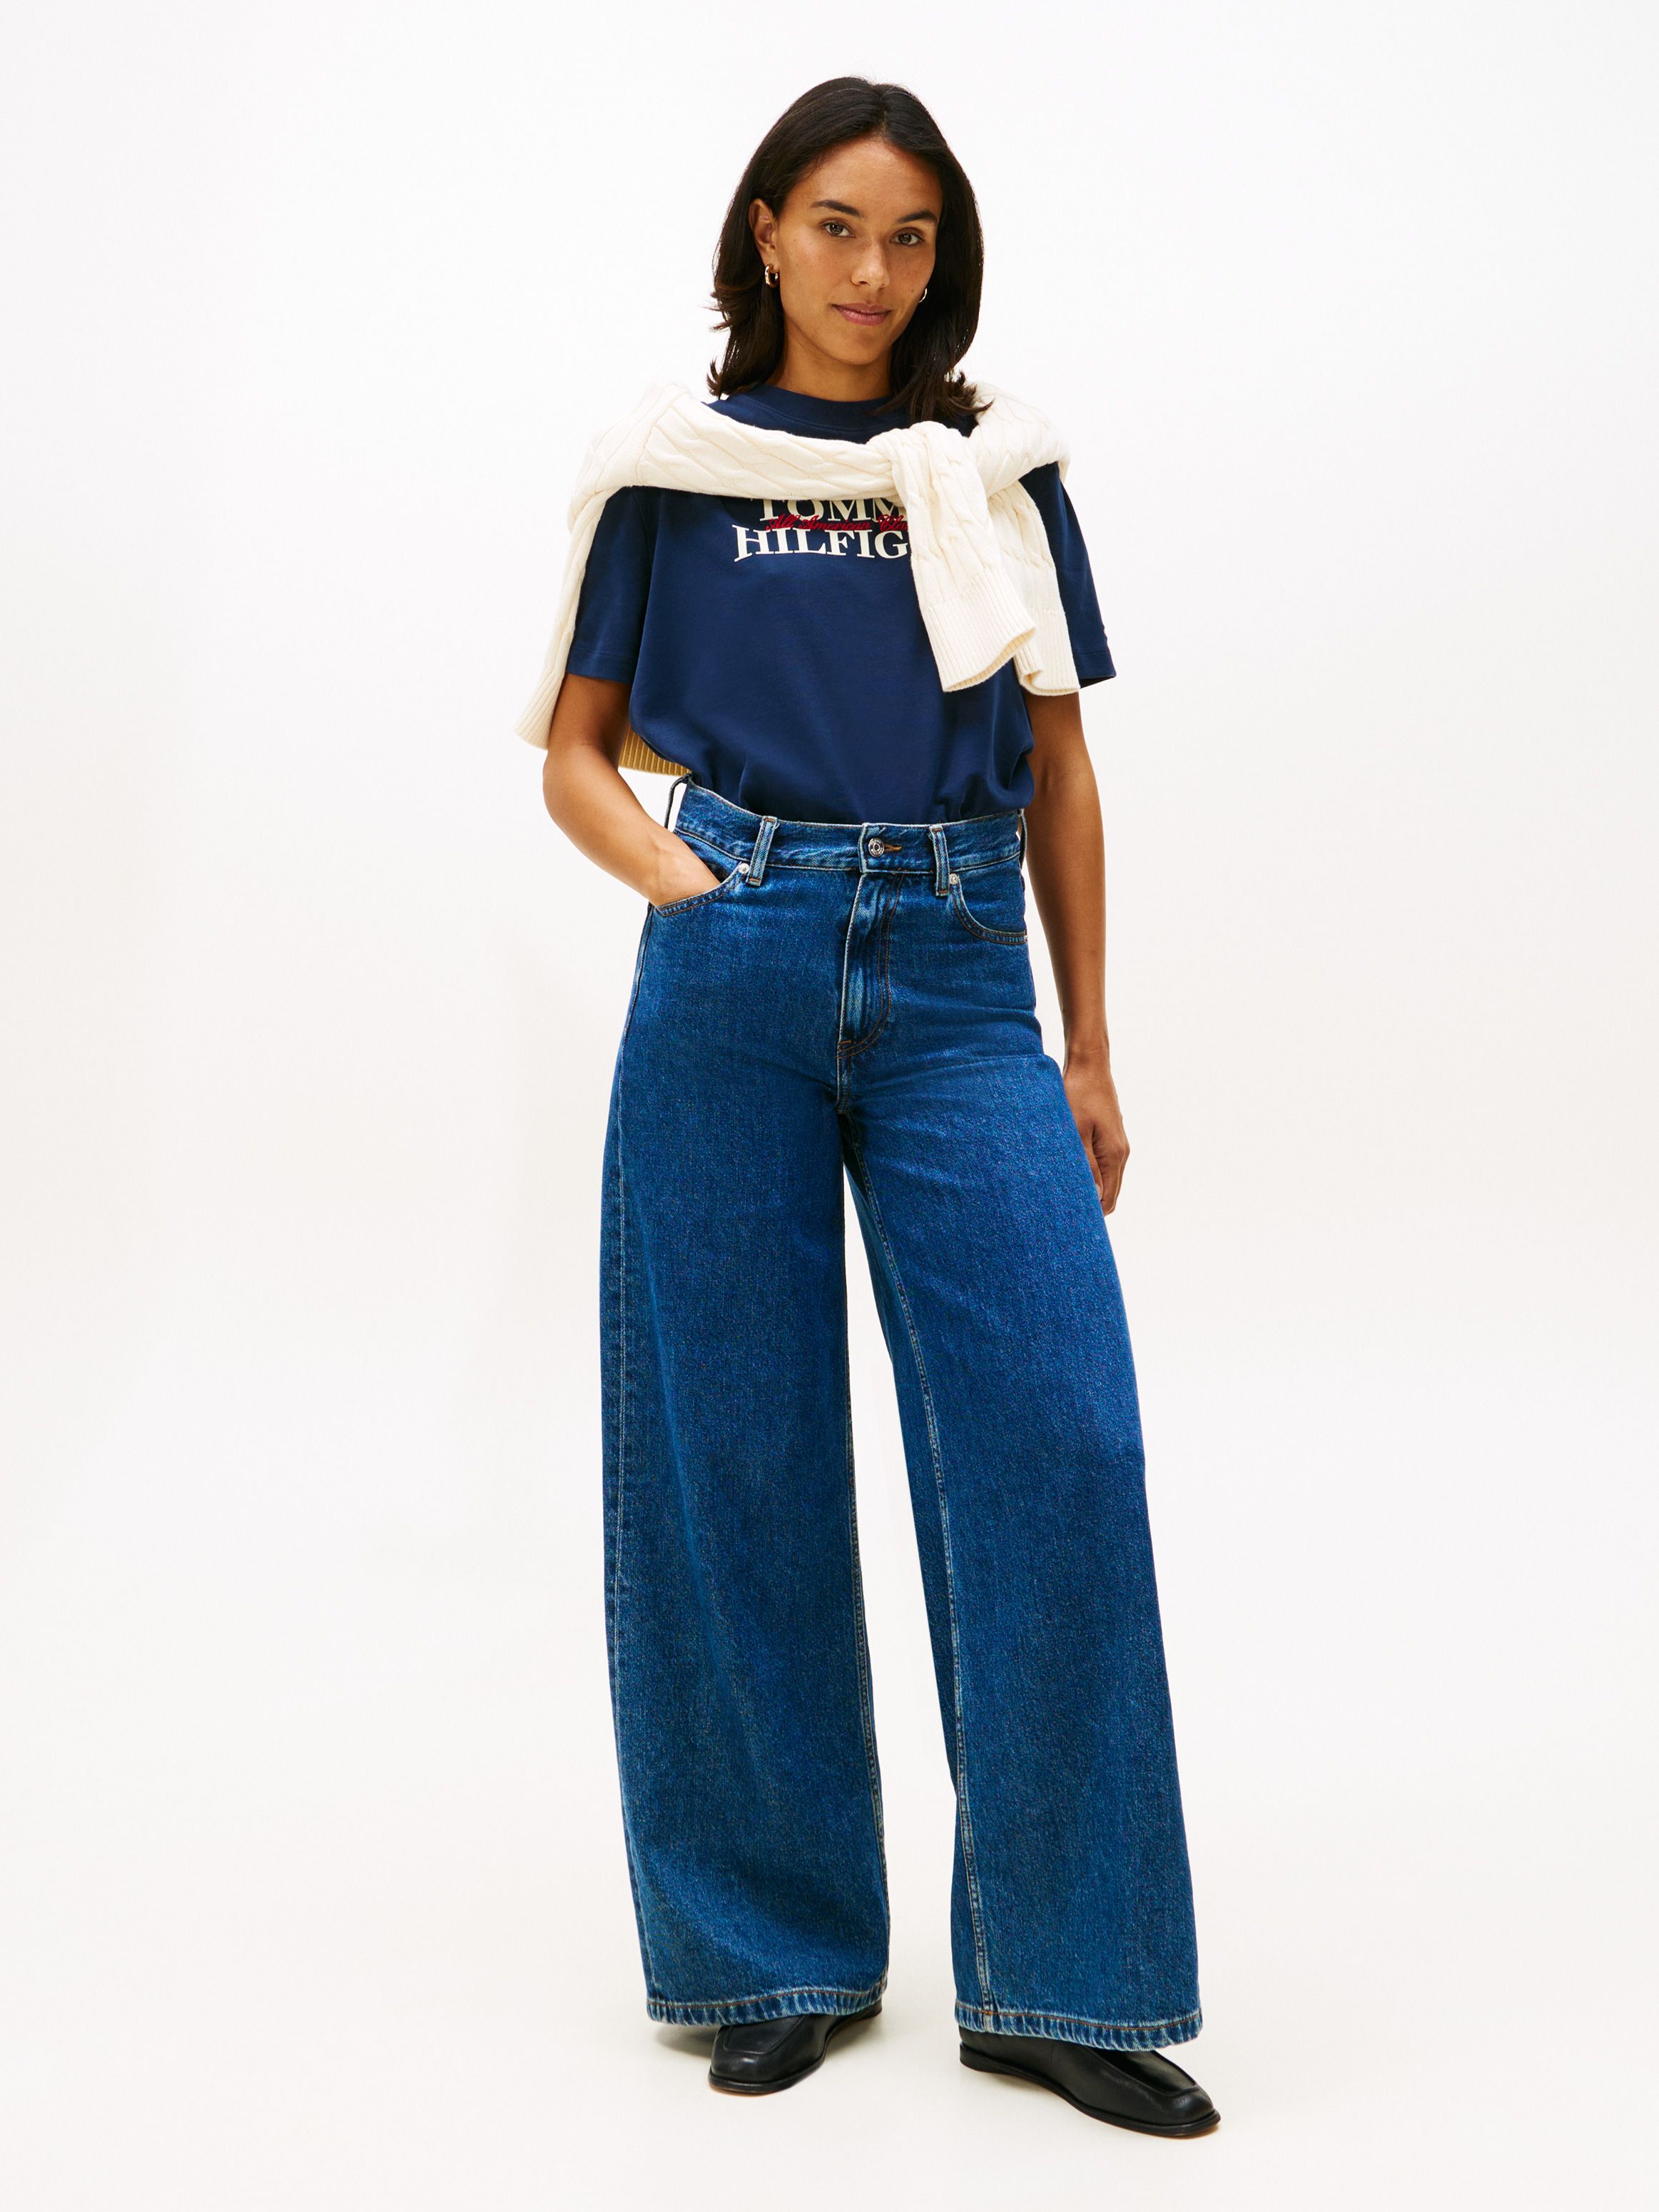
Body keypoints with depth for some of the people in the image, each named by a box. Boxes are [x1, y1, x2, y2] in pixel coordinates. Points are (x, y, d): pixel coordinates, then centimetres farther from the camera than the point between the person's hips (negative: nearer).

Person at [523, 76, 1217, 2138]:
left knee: (1055, 1445, -9)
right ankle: (777, 1947, 18)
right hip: (736, 979, -1)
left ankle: (1060, 1980, 4)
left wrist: (1089, 1053, 8)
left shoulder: (999, 467, 13)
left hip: (961, 983, 1)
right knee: (735, 1462, 2)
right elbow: (576, 752, 11)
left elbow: (1057, 771, 12)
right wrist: (689, 884, -8)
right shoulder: (670, 468, 9)